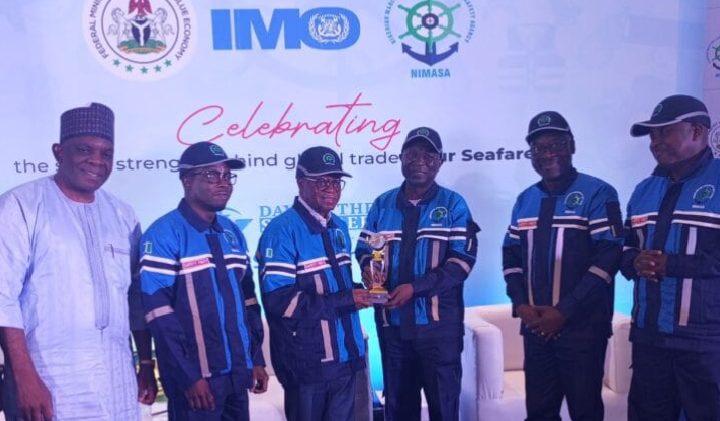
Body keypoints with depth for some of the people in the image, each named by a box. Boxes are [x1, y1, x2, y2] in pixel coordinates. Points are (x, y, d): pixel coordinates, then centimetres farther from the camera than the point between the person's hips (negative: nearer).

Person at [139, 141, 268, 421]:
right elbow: (159, 314, -16)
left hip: (237, 374, 7)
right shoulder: (164, 234, -12)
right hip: (197, 378, -6)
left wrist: (256, 358, 13)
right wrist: (188, 376, -16)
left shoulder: (232, 233, 10)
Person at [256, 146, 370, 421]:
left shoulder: (339, 227, 10)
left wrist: (358, 290, -1)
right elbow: (278, 301, -23)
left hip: (344, 357, 8)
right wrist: (344, 300, -21)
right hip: (307, 364, -7)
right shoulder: (282, 230, -16)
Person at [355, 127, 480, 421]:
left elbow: (462, 259, -10)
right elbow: (364, 248, 12)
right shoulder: (382, 204, 8)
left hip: (439, 323, -3)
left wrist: (415, 287, -19)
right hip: (392, 323, 3)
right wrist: (368, 267, -13)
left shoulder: (453, 204, -2)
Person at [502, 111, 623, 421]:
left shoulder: (597, 193, -5)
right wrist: (520, 304, -3)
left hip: (582, 327, -5)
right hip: (535, 326, 5)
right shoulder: (525, 200, 13)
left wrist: (564, 311, -16)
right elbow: (511, 255, 14)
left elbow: (608, 257, -13)